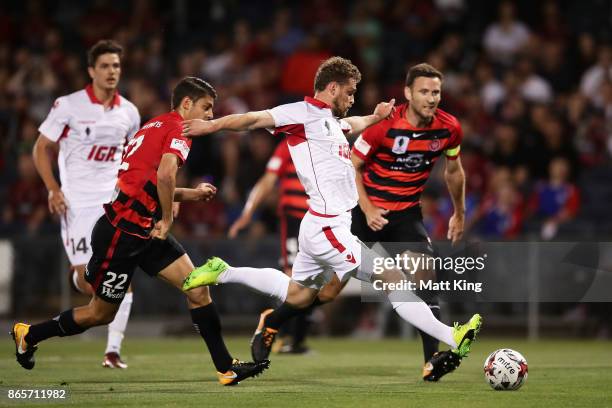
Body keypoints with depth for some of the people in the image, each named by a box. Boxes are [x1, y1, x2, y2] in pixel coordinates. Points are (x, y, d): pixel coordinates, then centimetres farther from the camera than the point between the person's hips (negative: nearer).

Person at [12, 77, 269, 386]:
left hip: (146, 232, 9)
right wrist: (166, 220, -16)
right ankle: (28, 335, 25)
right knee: (101, 313, 6)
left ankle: (225, 367, -1)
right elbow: (165, 174, -30)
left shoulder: (156, 125, 16)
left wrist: (191, 194, 16)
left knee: (198, 289, -1)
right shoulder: (177, 128, -12)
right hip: (122, 233, -9)